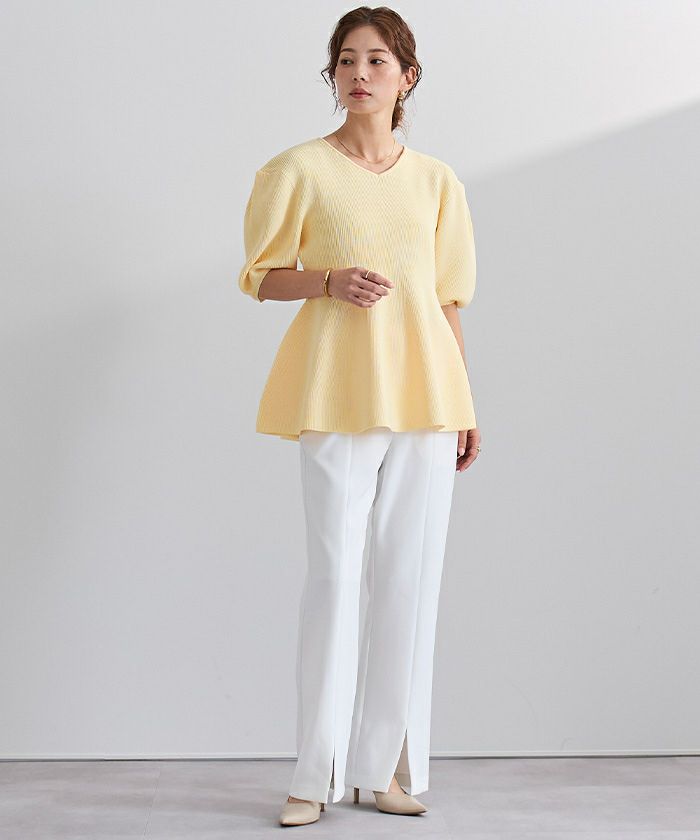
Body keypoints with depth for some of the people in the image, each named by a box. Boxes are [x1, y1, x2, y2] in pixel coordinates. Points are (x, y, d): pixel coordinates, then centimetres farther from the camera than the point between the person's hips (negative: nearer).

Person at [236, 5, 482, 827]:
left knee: (410, 578, 3)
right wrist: (330, 279, -14)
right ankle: (315, 775, 6)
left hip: (422, 392, 3)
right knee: (332, 575, -4)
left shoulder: (436, 181, 11)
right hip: (338, 390, -3)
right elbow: (262, 275, 6)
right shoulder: (300, 169, 3)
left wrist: (464, 409, 11)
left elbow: (448, 300, 14)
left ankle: (389, 767, 14)